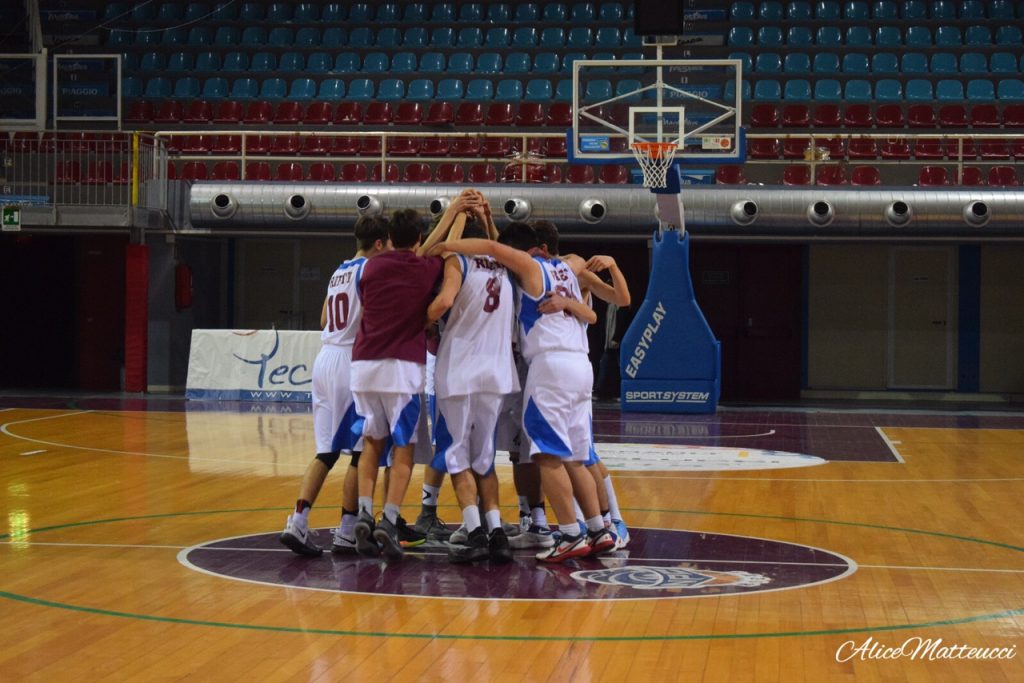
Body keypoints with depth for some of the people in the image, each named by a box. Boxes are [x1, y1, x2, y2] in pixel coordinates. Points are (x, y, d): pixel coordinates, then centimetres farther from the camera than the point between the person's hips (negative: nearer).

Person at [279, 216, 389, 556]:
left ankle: (298, 521, -4)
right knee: (360, 450, 1)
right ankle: (346, 532, 3)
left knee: (326, 450, 8)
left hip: (325, 359, 8)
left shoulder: (339, 272, 18)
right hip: (351, 361, -8)